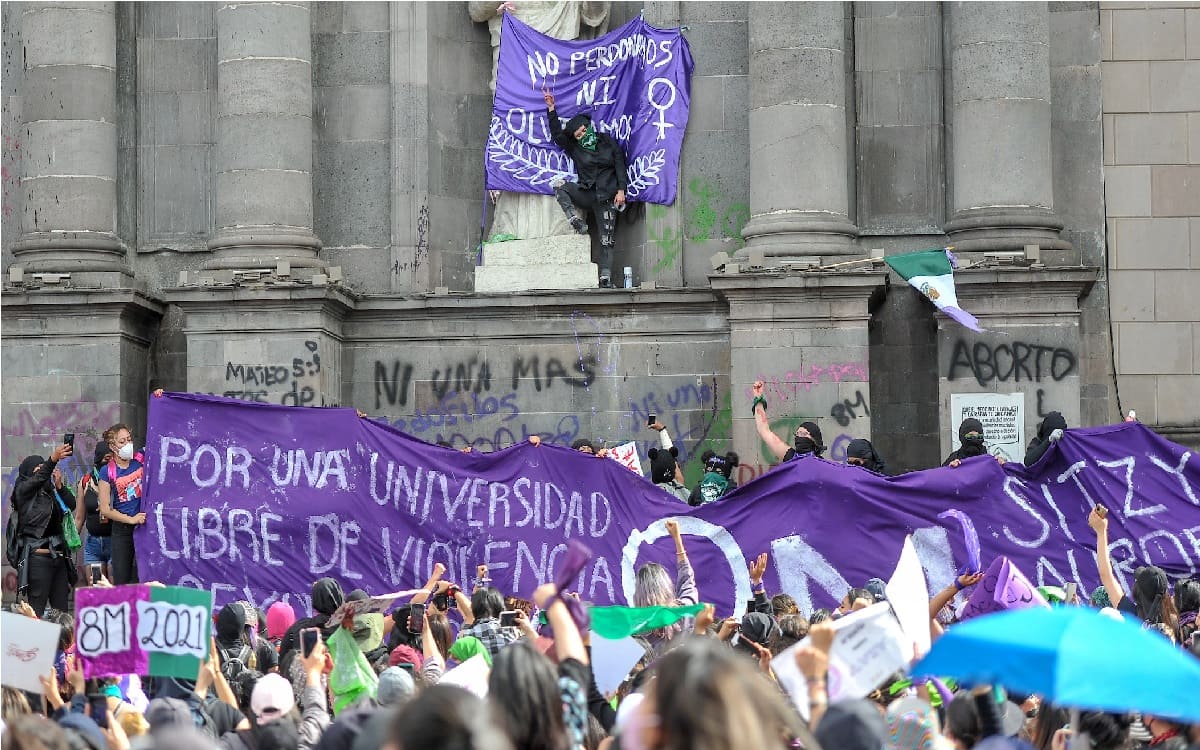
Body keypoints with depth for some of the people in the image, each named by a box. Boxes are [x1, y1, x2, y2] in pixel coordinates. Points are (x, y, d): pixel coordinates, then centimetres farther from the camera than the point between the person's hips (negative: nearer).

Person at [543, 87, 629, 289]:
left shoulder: (608, 142, 4)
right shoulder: (575, 148, 9)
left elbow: (620, 165, 2)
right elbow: (557, 134, 0)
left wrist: (621, 190, -8)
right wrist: (551, 109, -8)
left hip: (607, 196, -3)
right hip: (587, 194, 3)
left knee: (607, 239, -8)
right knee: (558, 185, -20)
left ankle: (606, 278, -10)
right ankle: (576, 222, -23)